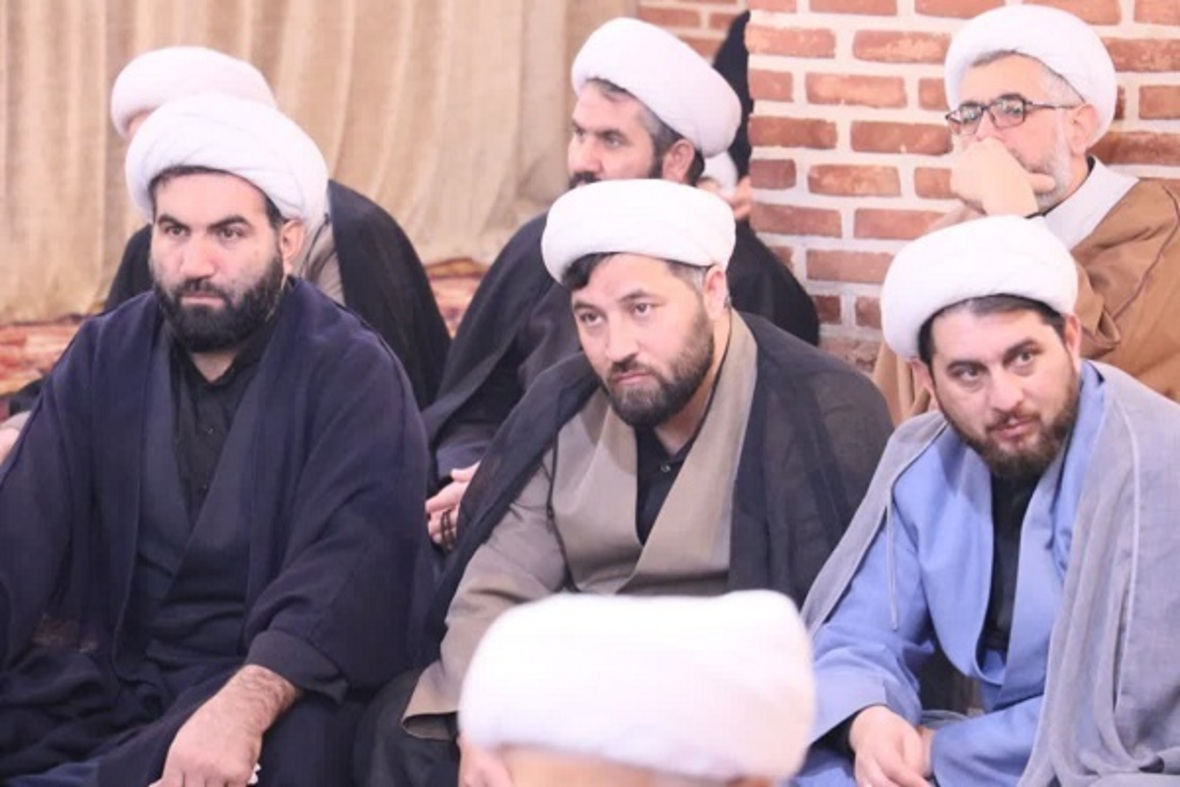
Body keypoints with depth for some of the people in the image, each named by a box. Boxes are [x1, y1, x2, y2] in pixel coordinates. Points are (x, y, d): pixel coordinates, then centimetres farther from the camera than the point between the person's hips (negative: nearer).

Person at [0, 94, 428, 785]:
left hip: (280, 683, -3)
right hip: (112, 672, 4)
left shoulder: (353, 377, -6)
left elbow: (351, 562, -21)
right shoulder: (106, 358, 8)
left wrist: (244, 706, -37)